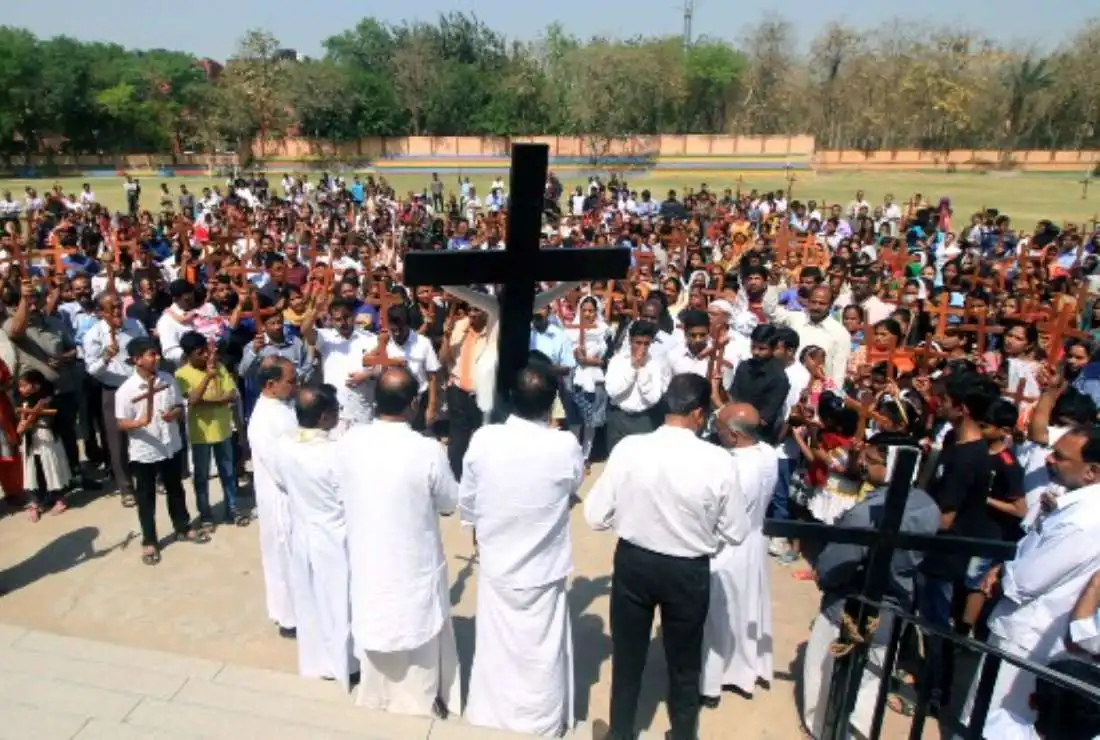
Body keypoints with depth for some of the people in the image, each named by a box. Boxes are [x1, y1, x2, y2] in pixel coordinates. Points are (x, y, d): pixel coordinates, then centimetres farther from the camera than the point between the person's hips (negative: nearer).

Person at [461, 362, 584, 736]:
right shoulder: (566, 446, -23)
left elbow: (466, 502, -3)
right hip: (544, 569, -2)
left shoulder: (482, 440, -18)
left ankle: (489, 714, 42)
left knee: (496, 645, 22)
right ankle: (543, 721, 36)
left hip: (495, 564, 2)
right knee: (542, 650, 17)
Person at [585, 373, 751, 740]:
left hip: (632, 562, 1)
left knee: (627, 656, 23)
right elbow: (737, 532, -9)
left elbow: (595, 516, -11)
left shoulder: (628, 448, -18)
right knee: (684, 663, 24)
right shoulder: (719, 461, -20)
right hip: (689, 572, 0)